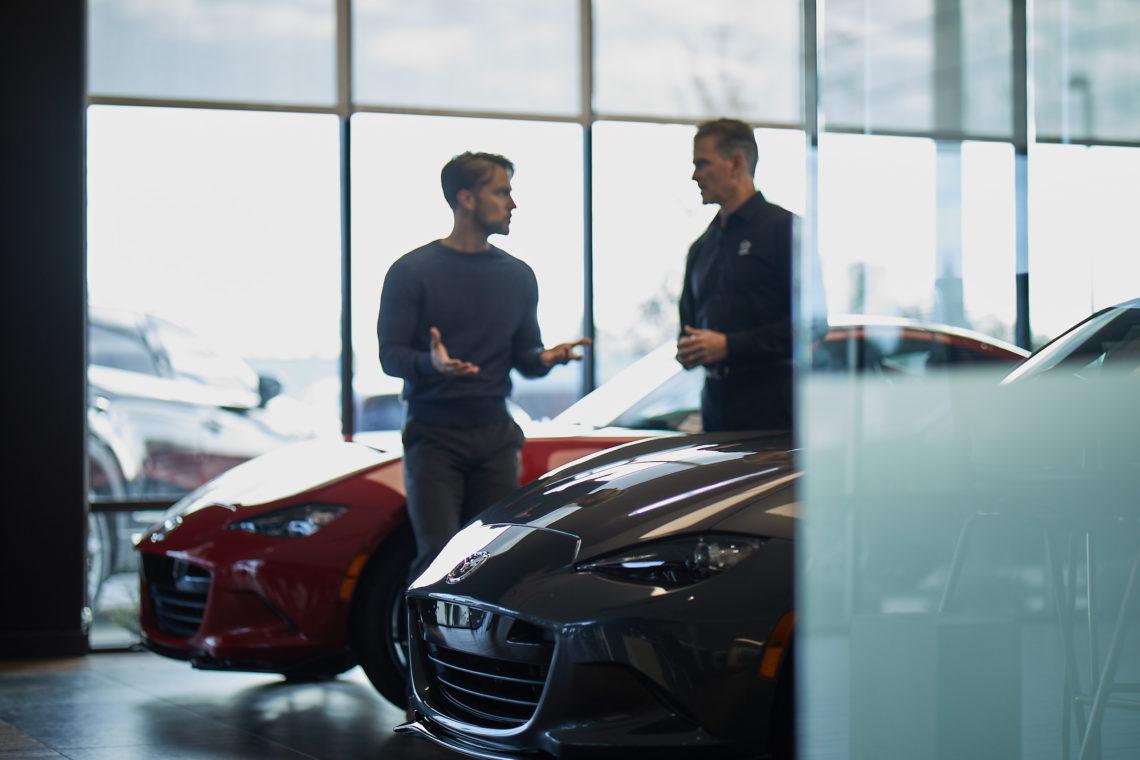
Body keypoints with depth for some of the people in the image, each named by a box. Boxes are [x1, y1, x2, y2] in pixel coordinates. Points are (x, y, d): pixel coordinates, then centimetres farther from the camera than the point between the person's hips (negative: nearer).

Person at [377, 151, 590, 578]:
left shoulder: (518, 276, 14)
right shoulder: (412, 271, -1)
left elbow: (524, 358, 16)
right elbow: (390, 355, -5)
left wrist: (545, 358, -8)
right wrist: (431, 363, -26)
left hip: (495, 435, 4)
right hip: (433, 434, -4)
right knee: (438, 555, -13)